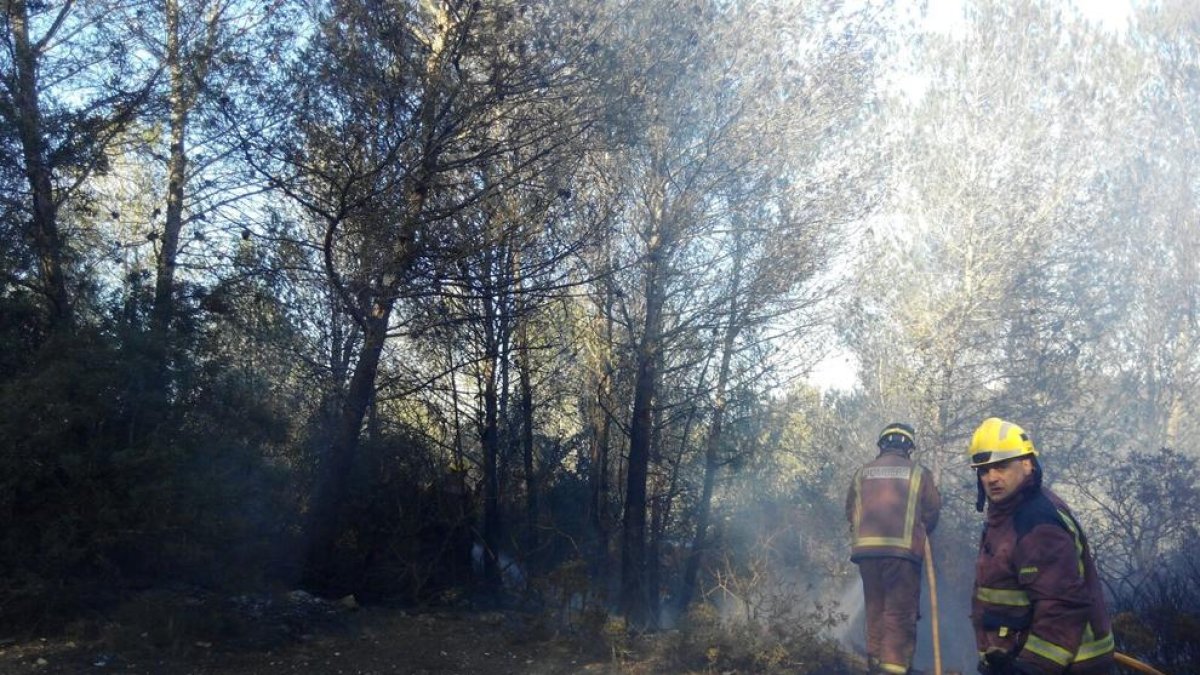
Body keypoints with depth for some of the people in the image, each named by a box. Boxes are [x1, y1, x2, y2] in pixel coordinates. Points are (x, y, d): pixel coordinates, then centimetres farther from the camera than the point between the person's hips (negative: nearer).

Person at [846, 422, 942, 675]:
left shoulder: (862, 473, 13)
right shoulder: (919, 473, 6)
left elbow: (851, 512, 13)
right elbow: (931, 514, 6)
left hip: (866, 550, 4)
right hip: (903, 552, -3)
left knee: (875, 611, 15)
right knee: (900, 615, -2)